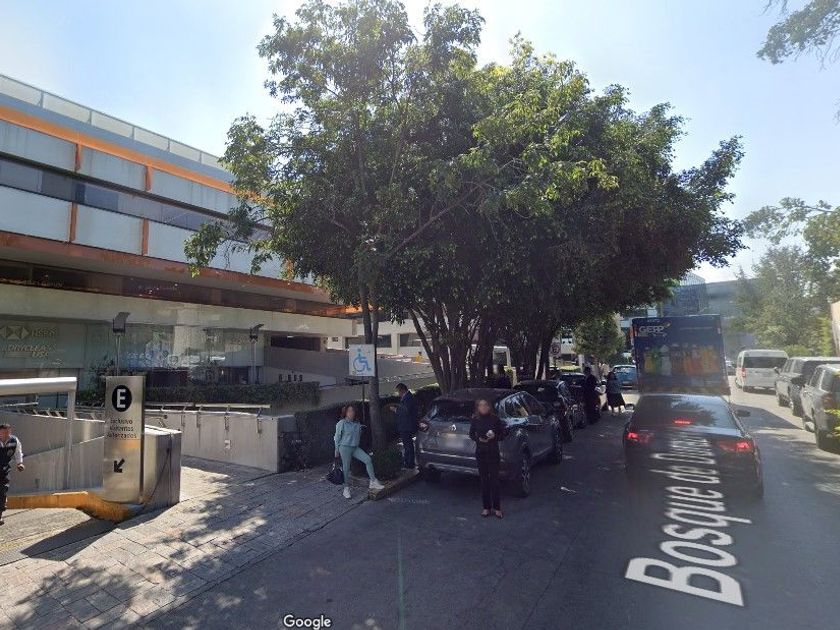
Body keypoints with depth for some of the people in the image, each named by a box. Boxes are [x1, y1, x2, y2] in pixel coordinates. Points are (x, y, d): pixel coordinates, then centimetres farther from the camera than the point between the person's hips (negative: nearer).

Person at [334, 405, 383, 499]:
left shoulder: (357, 423, 7)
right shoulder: (341, 423, -9)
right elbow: (337, 437, -4)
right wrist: (337, 451, -1)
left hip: (355, 448, 5)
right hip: (345, 448, -5)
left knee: (368, 459, -10)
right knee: (346, 468, 2)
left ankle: (373, 482, -5)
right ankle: (346, 489, 20)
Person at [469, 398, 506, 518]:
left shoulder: (495, 419, -4)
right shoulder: (475, 420, -1)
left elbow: (502, 435, 2)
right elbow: (471, 435, 9)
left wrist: (495, 436, -17)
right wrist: (479, 439, -10)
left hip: (493, 453, -1)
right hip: (481, 453, 1)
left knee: (494, 480, 0)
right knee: (484, 480, 7)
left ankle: (497, 508, 13)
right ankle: (486, 507, 18)